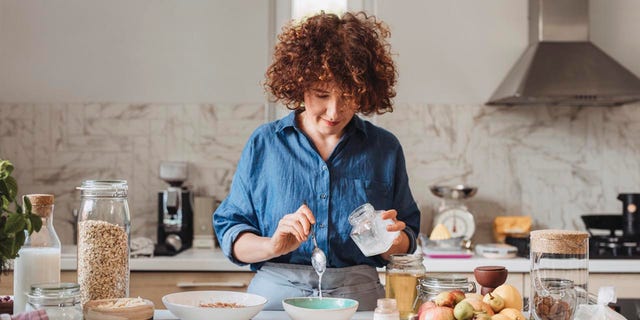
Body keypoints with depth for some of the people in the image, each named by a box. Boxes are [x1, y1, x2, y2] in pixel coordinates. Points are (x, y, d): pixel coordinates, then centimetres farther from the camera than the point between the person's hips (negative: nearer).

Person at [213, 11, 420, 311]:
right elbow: (230, 234, 4)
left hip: (359, 298, 3)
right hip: (274, 296, -3)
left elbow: (406, 245, 13)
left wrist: (392, 242, -9)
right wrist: (272, 246, -15)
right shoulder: (263, 144, 6)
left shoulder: (385, 148, 8)